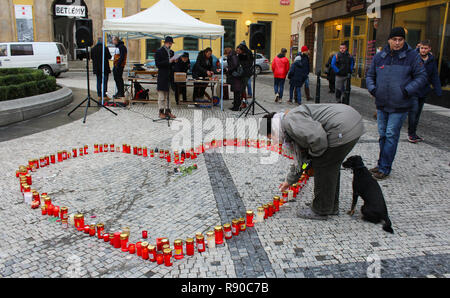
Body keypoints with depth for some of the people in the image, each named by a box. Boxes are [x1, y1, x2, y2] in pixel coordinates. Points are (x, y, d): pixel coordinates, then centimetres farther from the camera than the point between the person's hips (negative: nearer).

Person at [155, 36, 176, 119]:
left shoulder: (171, 52, 17)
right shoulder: (159, 51, -3)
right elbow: (157, 64, -12)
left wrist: (174, 61, -1)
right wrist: (168, 62, -18)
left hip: (170, 76, 6)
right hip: (162, 76, -6)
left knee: (169, 94, 8)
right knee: (162, 95, -2)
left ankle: (168, 111, 14)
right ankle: (161, 111, 4)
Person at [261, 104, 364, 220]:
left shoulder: (289, 120, -11)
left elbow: (317, 137, -24)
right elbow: (300, 156, 32)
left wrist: (313, 154, -3)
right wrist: (289, 180, 41)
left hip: (344, 130, -11)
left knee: (323, 168, 1)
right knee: (331, 167, 22)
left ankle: (320, 211, 15)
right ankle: (332, 206, 36)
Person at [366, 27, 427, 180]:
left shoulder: (412, 56, -5)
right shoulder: (379, 57, 5)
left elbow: (422, 77, -3)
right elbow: (370, 75, 15)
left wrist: (407, 90, -16)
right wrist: (372, 88, -3)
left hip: (400, 106, -4)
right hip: (381, 104, 5)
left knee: (391, 136, -4)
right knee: (383, 135, 13)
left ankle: (384, 168, 3)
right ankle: (382, 164, 27)